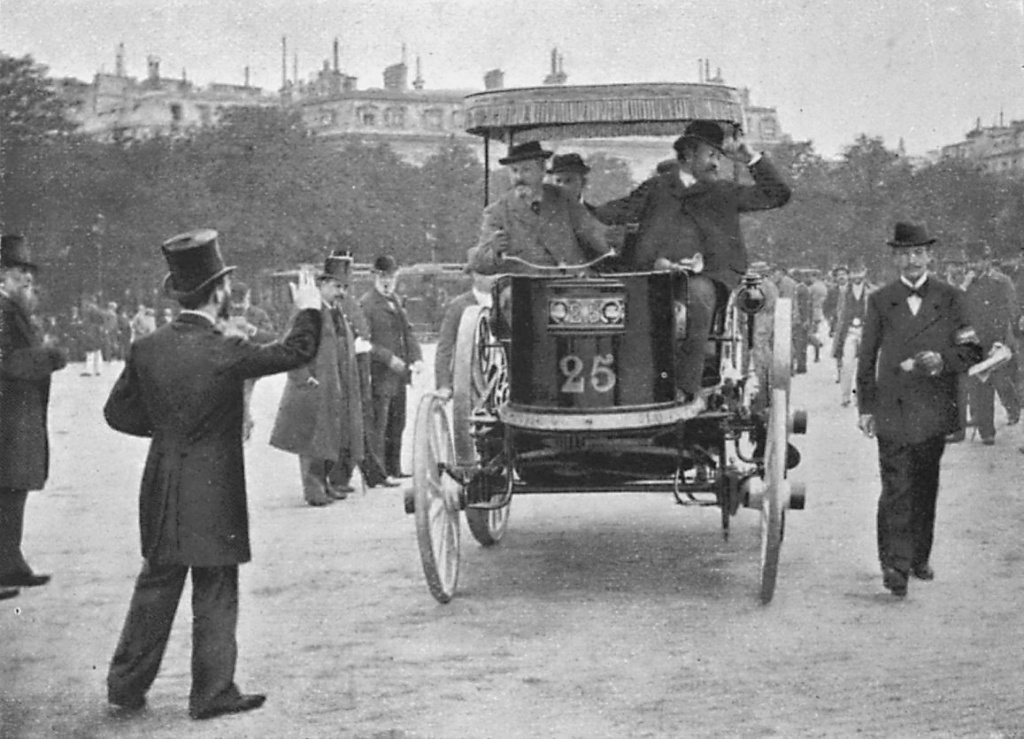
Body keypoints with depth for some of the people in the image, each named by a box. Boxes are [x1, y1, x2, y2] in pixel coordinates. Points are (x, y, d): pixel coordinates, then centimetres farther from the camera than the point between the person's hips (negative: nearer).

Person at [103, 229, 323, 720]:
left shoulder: (147, 348, -1)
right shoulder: (224, 353, -17)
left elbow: (118, 412, 7)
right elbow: (297, 352, -8)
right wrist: (309, 310, 9)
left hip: (162, 494, 5)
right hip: (213, 496, -5)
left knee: (155, 588, 14)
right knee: (215, 594, 6)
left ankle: (126, 688, 18)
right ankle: (213, 693, 12)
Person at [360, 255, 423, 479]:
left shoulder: (395, 301, 15)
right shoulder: (366, 303, -11)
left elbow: (407, 331, 17)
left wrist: (416, 357, 1)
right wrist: (389, 358, -20)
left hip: (399, 372, 8)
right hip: (380, 374, -8)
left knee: (397, 423, 14)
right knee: (378, 425, -6)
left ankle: (393, 468, 23)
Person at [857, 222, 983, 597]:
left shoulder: (950, 298, 6)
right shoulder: (880, 301, 5)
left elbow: (971, 351, 4)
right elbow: (867, 358, 8)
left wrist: (942, 360, -16)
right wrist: (866, 407, 3)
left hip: (934, 409, 2)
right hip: (893, 409, -2)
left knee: (925, 488, 11)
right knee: (896, 489, -10)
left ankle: (920, 558, 23)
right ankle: (895, 566, -14)